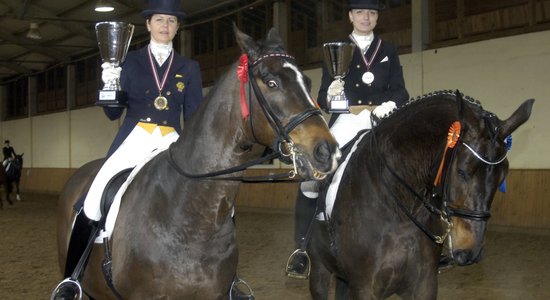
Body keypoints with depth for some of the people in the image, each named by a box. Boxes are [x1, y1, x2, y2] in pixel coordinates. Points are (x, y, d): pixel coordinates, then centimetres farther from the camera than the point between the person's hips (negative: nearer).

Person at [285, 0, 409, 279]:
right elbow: (322, 98, 8)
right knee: (310, 180, -16)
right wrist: (329, 95, -16)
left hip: (381, 122, 1)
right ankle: (302, 249, -3)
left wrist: (391, 104, -14)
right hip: (346, 121, -1)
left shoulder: (388, 51, 15)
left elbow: (401, 91, 8)